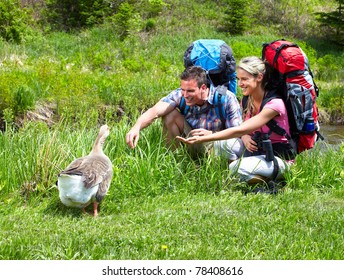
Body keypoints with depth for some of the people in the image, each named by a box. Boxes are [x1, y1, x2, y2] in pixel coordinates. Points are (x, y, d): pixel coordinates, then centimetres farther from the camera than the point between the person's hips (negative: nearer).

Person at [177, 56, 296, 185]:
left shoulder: (274, 104, -23)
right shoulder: (247, 100, 2)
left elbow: (239, 130, -30)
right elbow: (244, 131, 11)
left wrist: (203, 138, -35)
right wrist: (245, 137, -16)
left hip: (279, 158, -8)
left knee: (234, 169, -30)